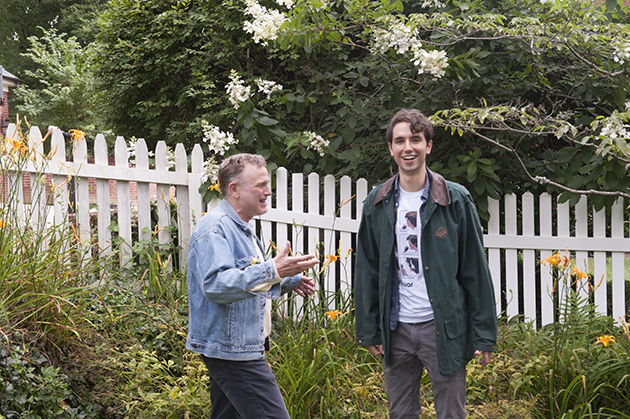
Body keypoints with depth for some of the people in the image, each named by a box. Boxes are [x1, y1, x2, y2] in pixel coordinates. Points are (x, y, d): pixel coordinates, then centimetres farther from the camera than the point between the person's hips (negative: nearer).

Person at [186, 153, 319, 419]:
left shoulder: (241, 228, 19)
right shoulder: (214, 227, -16)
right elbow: (216, 285, -30)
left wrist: (289, 282, 19)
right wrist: (272, 271, -36)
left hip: (243, 346, 11)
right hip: (231, 350, -11)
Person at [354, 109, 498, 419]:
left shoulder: (456, 200, -3)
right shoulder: (377, 205, 5)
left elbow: (475, 271, -3)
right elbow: (366, 272, 10)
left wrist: (484, 334, -7)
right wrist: (368, 331, 6)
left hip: (443, 327, -3)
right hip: (396, 329, 3)